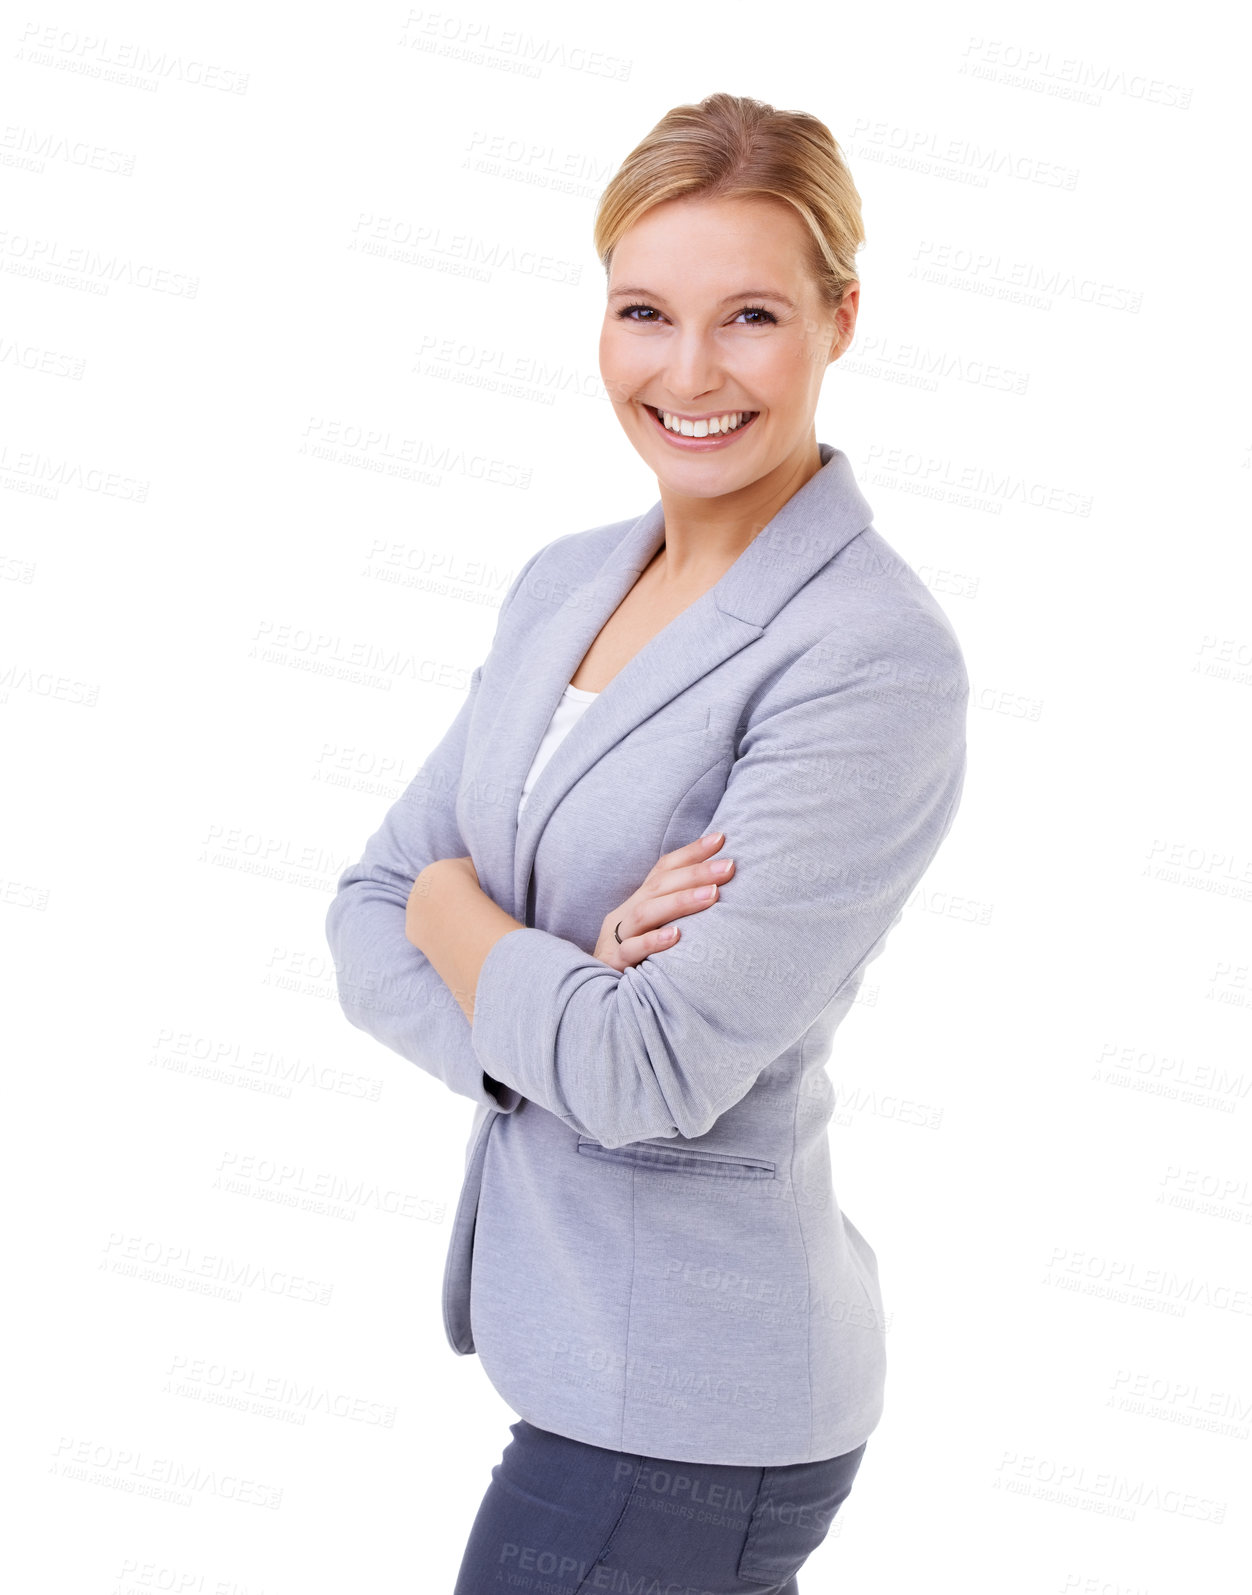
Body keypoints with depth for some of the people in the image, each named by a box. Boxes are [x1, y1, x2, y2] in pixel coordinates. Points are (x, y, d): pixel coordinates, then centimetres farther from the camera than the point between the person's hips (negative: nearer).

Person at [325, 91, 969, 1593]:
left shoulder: (872, 657, -20)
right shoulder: (564, 582, 4)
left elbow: (657, 1071, -24)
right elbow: (364, 924, 2)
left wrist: (454, 909, -8)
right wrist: (563, 994, -16)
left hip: (682, 1402, -7)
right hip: (573, 1325, 7)